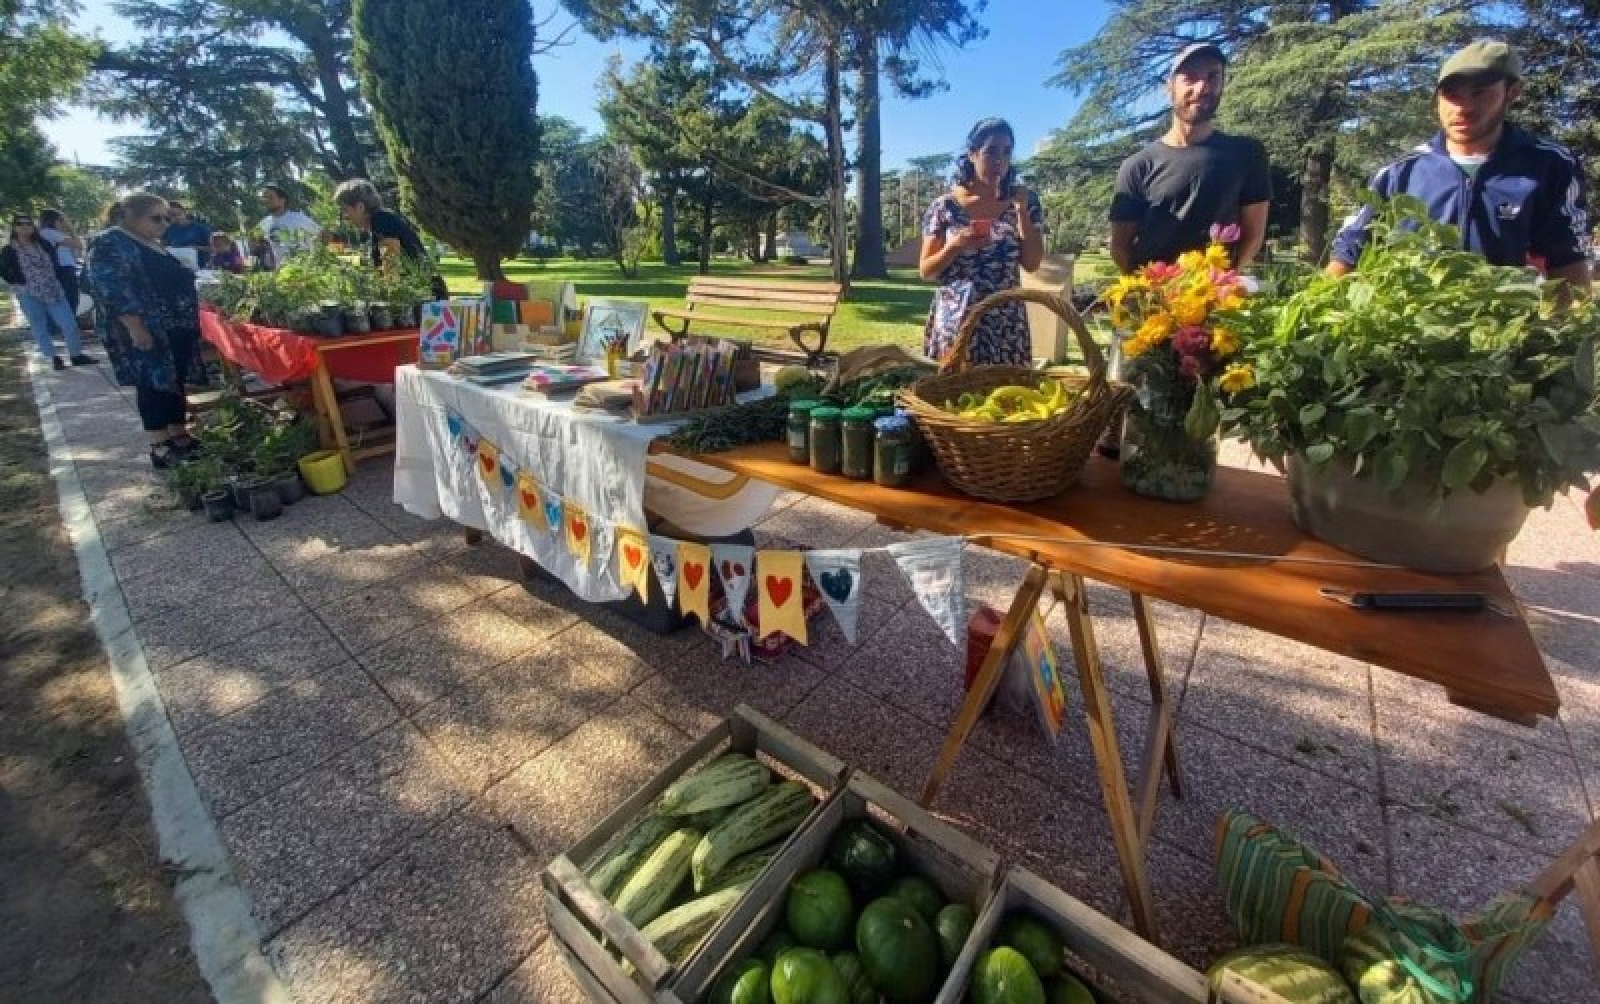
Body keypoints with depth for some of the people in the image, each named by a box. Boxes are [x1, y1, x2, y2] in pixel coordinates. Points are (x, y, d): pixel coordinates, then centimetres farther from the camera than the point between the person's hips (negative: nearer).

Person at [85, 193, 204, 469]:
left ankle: (180, 436, 16)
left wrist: (191, 323, 19)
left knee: (175, 382, 10)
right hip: (145, 332, -8)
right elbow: (112, 288, -18)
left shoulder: (154, 245, 16)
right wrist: (136, 328, -24)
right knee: (155, 383, -5)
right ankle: (160, 447, -1)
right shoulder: (110, 243, -10)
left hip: (175, 329, 8)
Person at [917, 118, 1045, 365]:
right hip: (954, 321, -1)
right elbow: (925, 270, 0)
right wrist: (955, 245, -16)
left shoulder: (1024, 201, 6)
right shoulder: (945, 206, -1)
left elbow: (1031, 263, -2)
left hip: (1006, 325, 2)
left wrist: (1021, 209, -6)